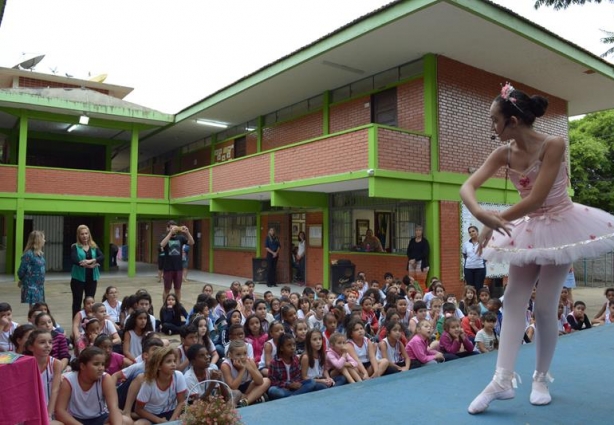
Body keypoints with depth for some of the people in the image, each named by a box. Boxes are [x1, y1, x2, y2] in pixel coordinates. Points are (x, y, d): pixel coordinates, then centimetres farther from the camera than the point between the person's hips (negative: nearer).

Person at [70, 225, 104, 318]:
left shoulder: (94, 246, 7)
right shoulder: (75, 247, -2)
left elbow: (102, 257, -8)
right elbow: (74, 260, -18)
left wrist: (91, 260, -25)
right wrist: (90, 265, -20)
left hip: (92, 278, 3)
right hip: (78, 278, -3)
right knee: (77, 302, 6)